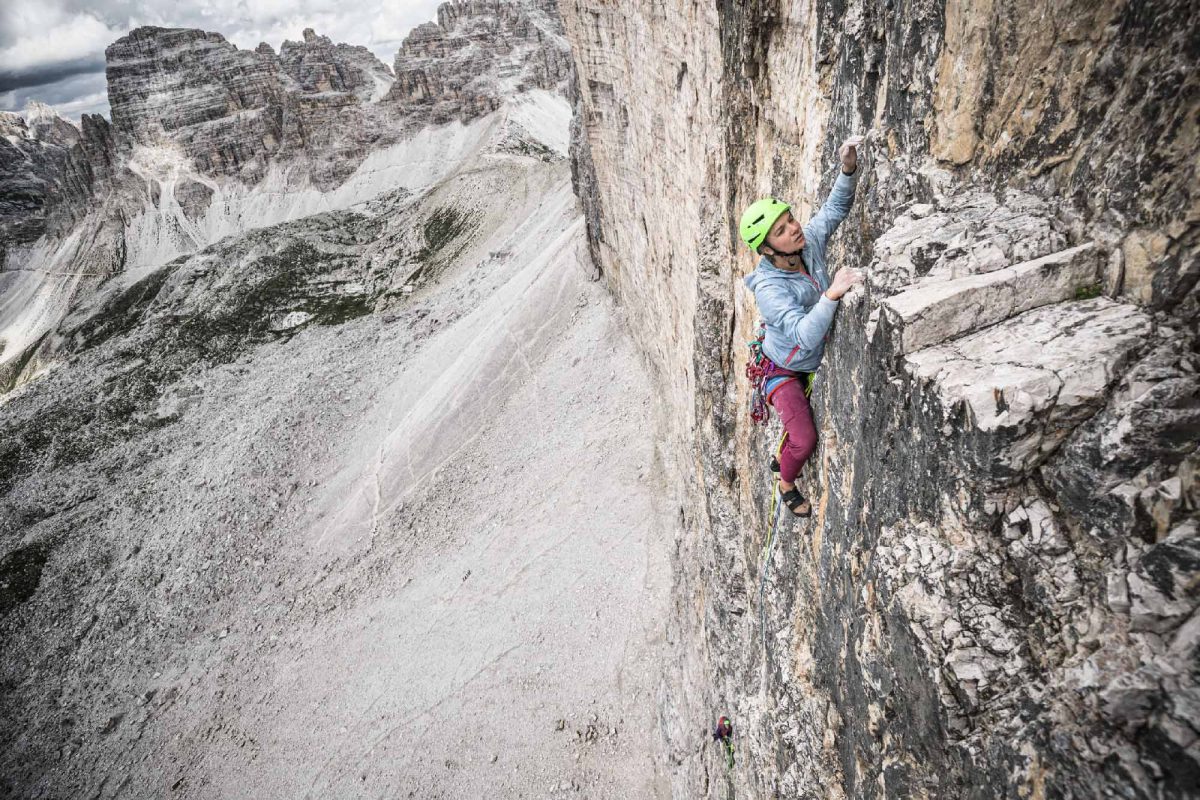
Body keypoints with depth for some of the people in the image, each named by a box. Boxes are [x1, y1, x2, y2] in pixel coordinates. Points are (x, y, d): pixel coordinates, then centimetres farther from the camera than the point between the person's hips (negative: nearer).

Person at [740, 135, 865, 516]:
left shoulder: (810, 241, -19)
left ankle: (782, 457, 52)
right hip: (786, 370, -6)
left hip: (818, 362, 6)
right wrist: (832, 295, -57)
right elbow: (806, 336, -45)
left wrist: (848, 169, -20)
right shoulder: (769, 288, -37)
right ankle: (787, 483, 25)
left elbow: (835, 207, -3)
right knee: (804, 440, -8)